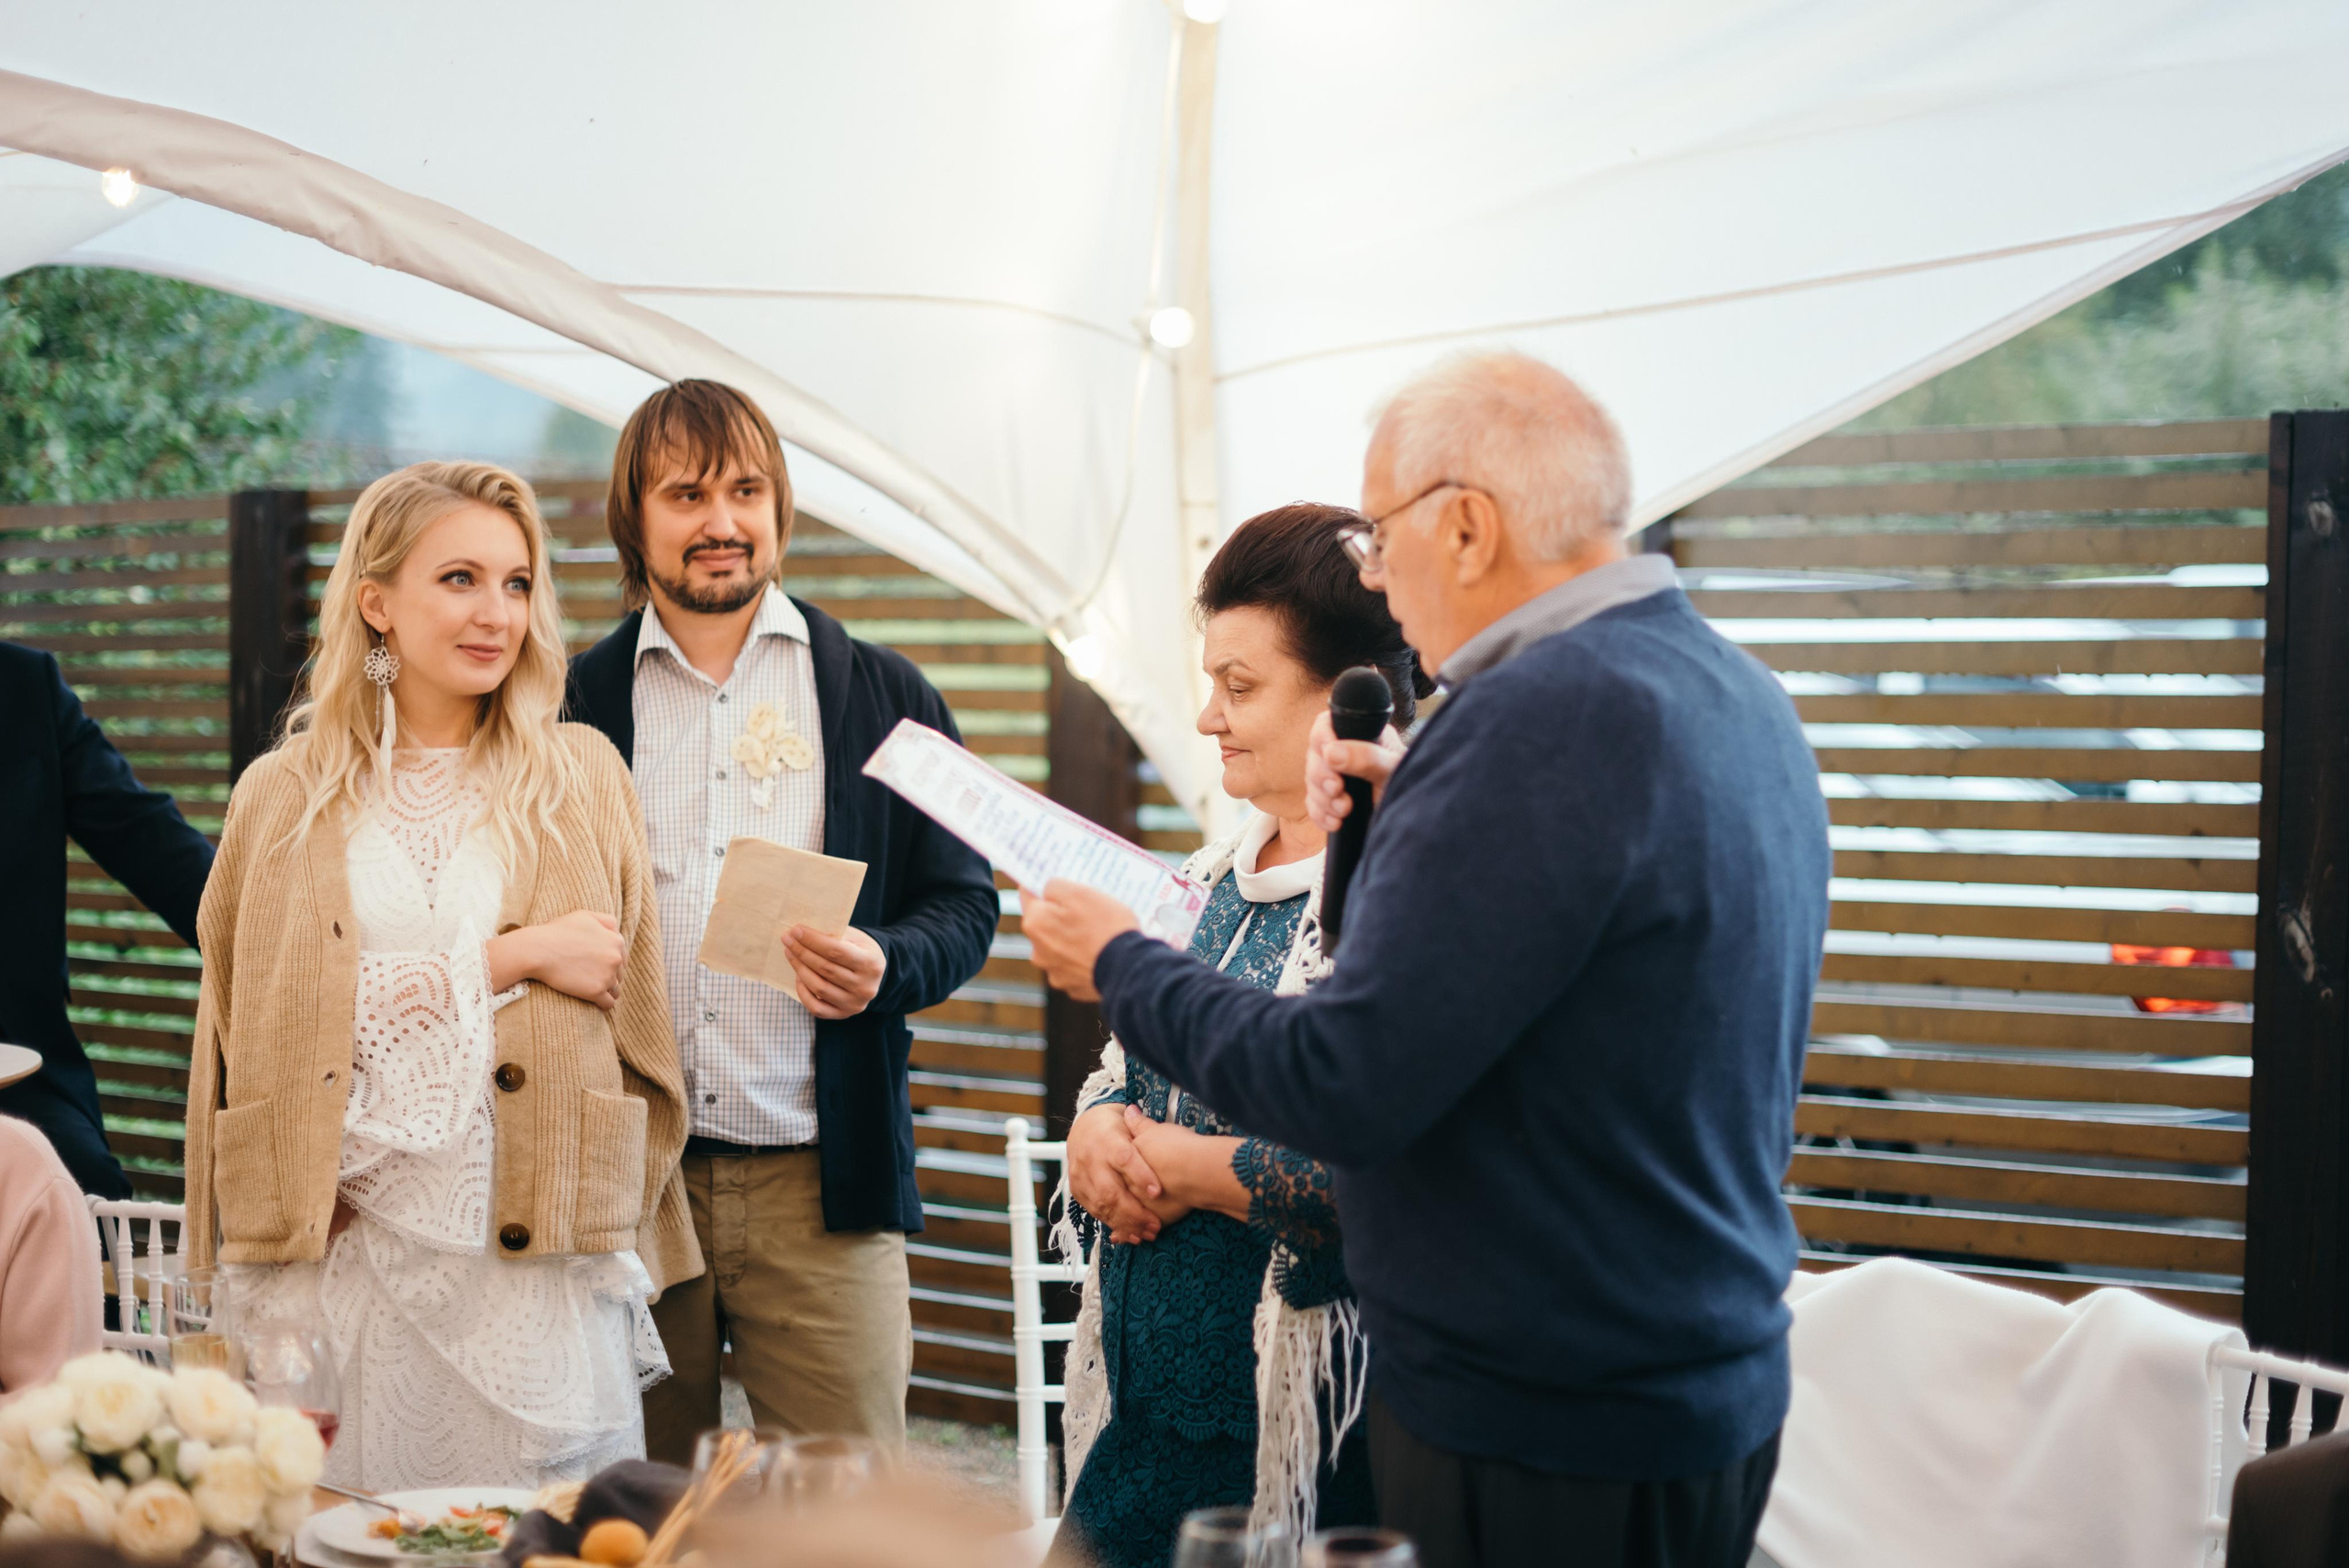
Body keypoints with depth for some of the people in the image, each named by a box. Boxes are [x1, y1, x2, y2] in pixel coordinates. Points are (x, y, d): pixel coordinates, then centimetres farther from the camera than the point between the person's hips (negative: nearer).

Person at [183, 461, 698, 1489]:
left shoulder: (582, 775, 10)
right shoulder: (284, 796, 10)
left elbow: (637, 1016, 12)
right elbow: (272, 1012, 0)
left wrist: (628, 1233, 9)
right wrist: (512, 957, -7)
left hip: (536, 1259, 0)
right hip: (340, 1247, 0)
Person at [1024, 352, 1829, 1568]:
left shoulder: (1542, 715, -23)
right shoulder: (1739, 696, 8)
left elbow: (1340, 1088, -24)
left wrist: (1117, 965, -8)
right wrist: (1410, 820, 8)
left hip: (1546, 1443, -10)